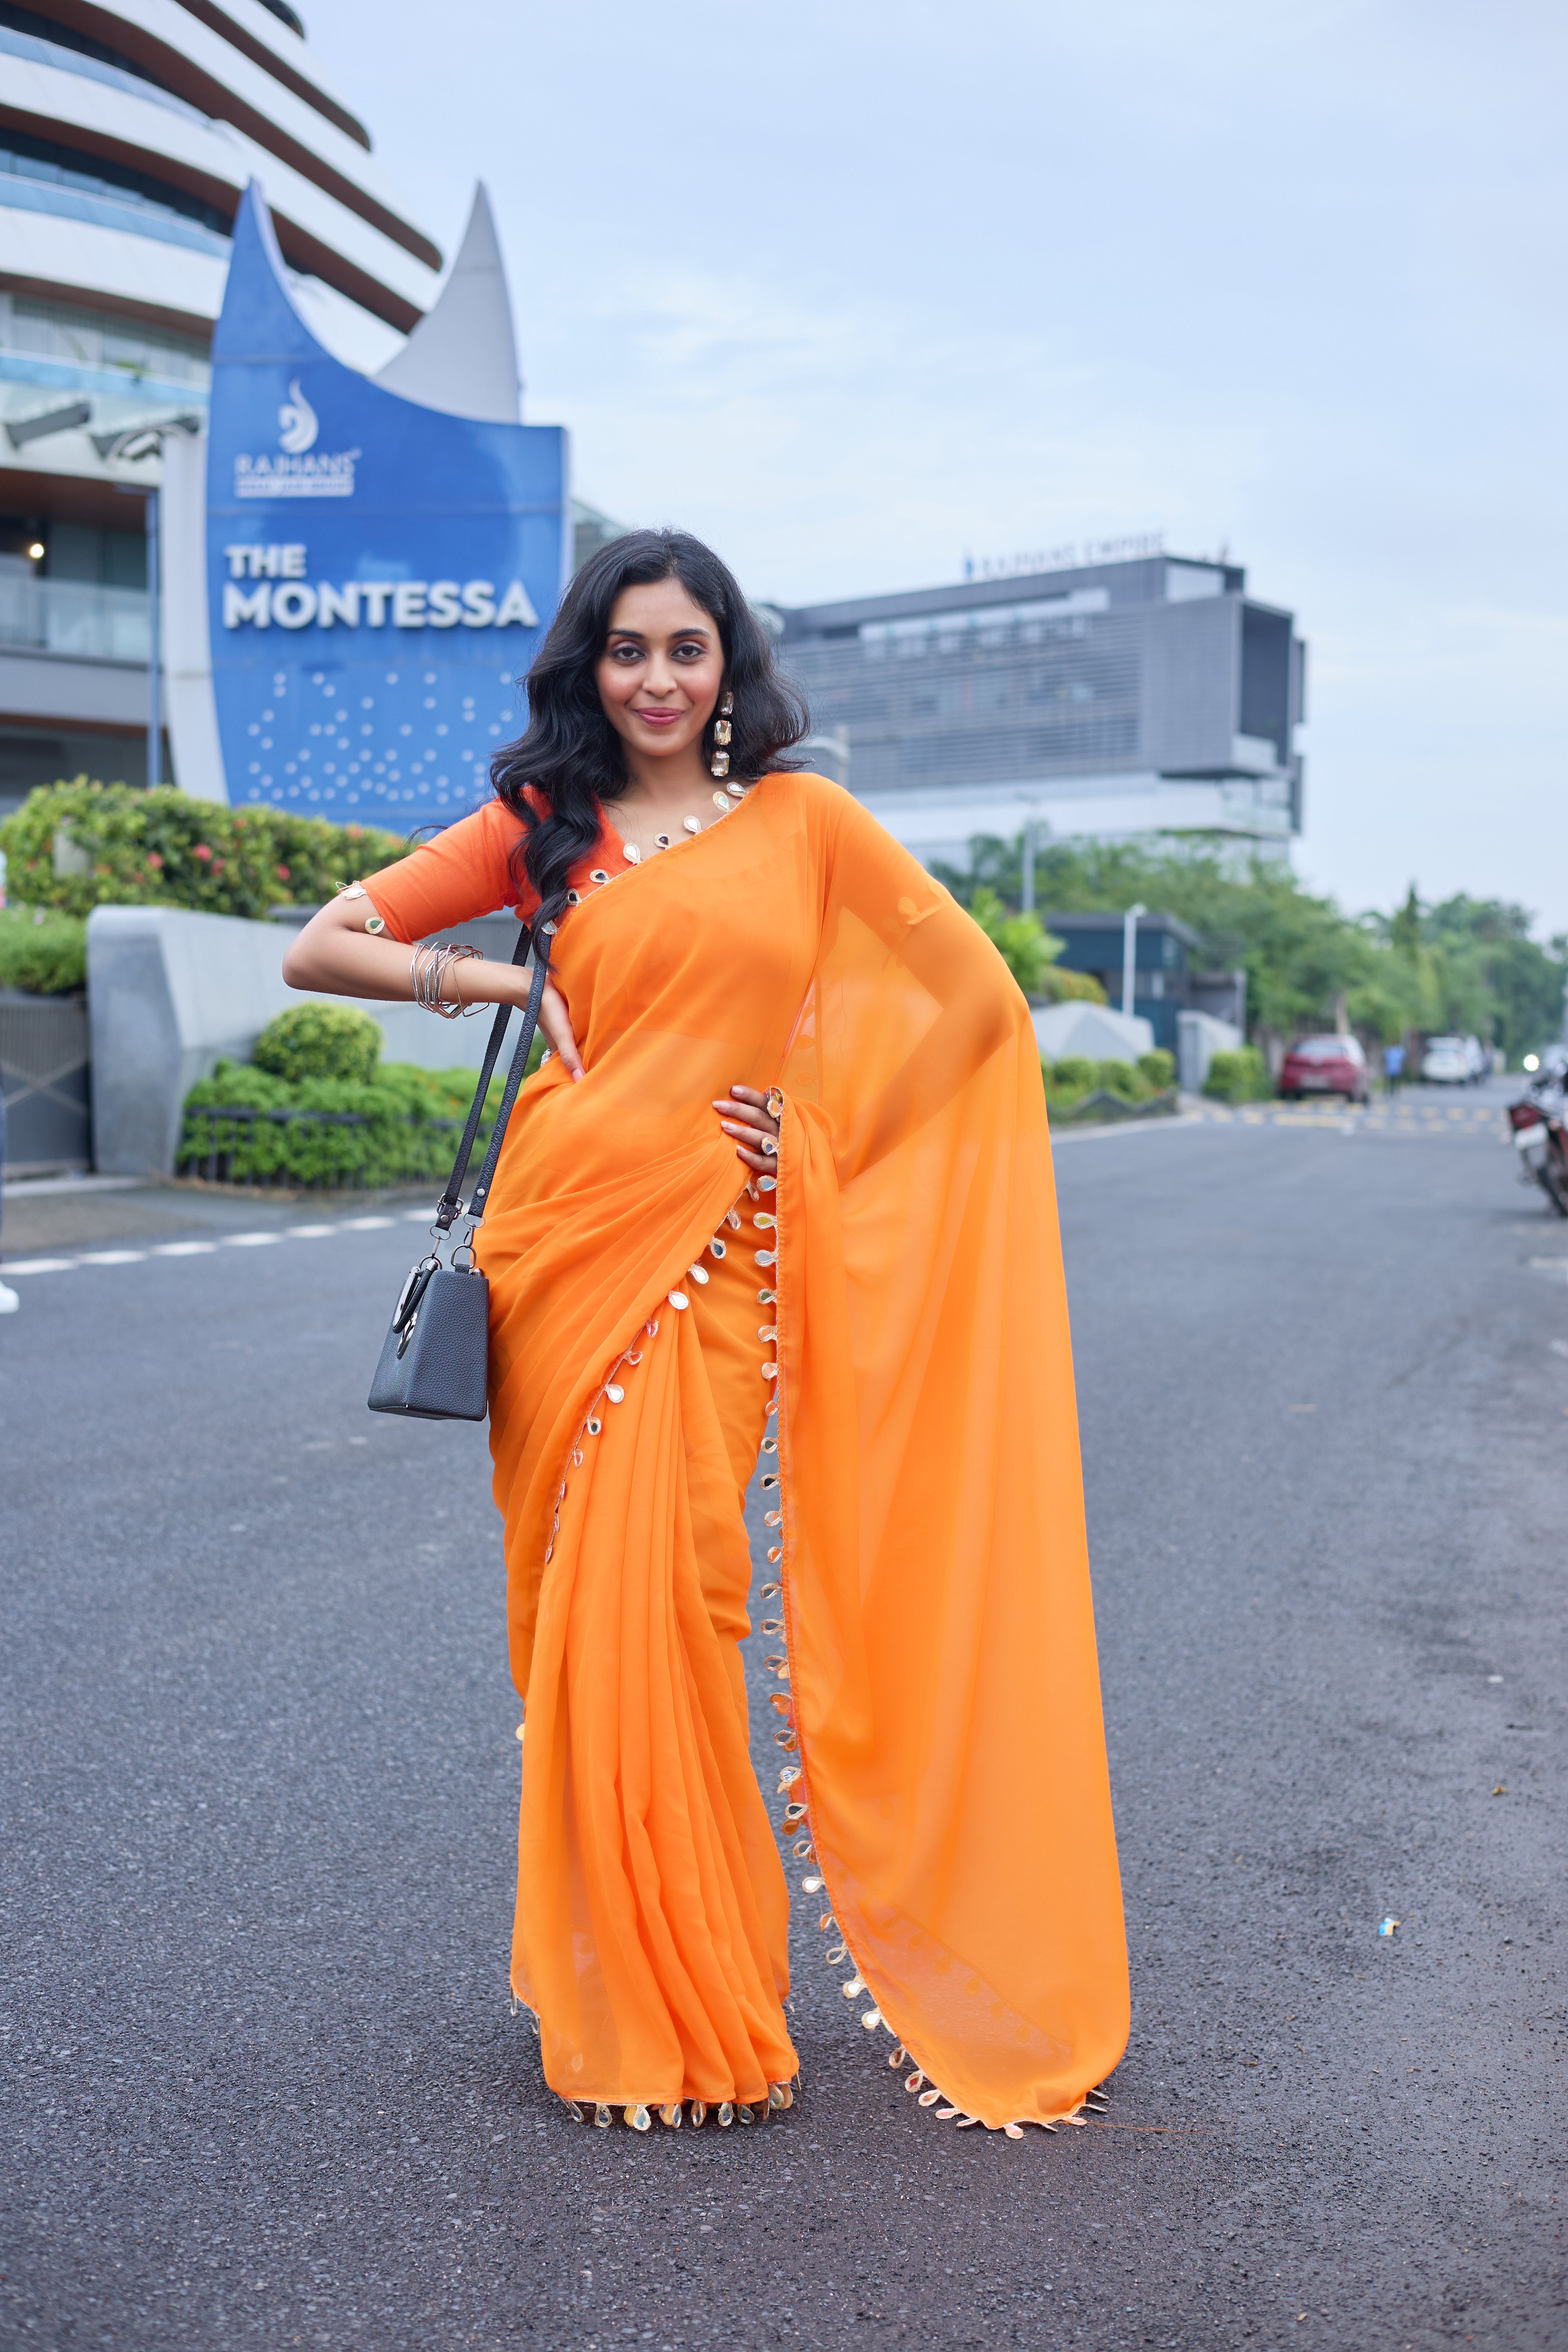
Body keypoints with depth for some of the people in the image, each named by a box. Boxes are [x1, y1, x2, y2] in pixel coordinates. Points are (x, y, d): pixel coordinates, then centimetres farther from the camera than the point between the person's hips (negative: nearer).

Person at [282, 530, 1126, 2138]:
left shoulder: (802, 820, 7)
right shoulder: (541, 825, 11)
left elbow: (973, 989, 6)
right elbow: (320, 950, 9)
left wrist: (815, 1124, 0)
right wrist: (507, 981, -1)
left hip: (714, 1251, -2)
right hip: (570, 1237, 2)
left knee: (657, 1609, -5)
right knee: (583, 1611, 5)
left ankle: (694, 2011, 15)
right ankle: (615, 1998, 23)